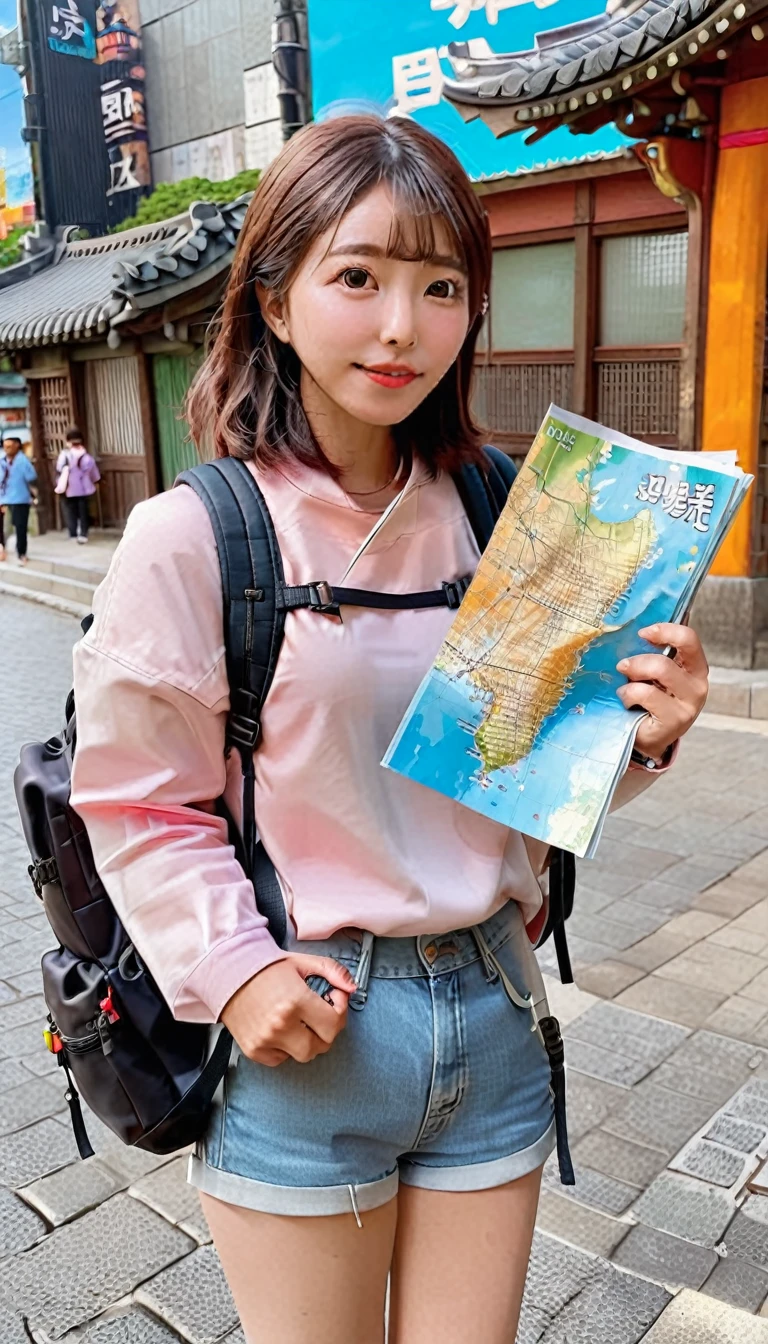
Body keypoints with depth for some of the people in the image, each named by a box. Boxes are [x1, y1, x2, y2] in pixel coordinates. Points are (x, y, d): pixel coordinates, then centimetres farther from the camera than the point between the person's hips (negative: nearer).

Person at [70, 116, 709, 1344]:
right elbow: (133, 801, -6)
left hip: (492, 1006, 4)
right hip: (304, 1034, -3)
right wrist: (232, 970, -16)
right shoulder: (194, 536, -14)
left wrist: (639, 735, -11)